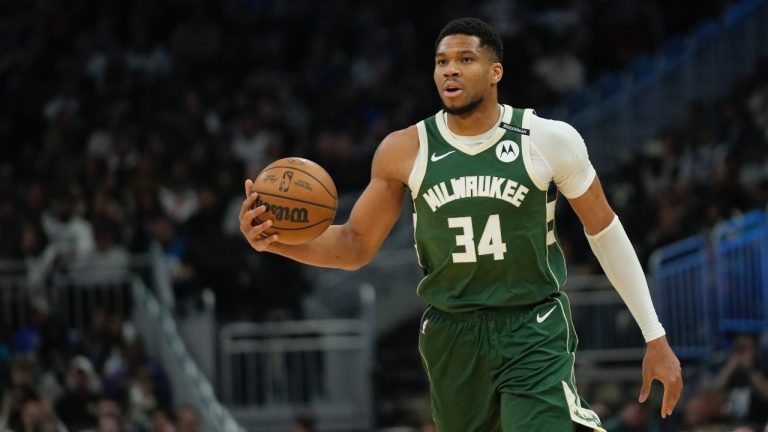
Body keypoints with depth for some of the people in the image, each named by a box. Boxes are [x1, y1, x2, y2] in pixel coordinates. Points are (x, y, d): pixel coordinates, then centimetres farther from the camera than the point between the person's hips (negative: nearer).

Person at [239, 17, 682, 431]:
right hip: (452, 337, 3)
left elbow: (605, 231, 2)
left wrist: (655, 337, 3)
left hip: (535, 331, -3)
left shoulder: (549, 140, -8)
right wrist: (277, 241, -14)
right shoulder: (405, 151, -2)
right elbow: (356, 245, 6)